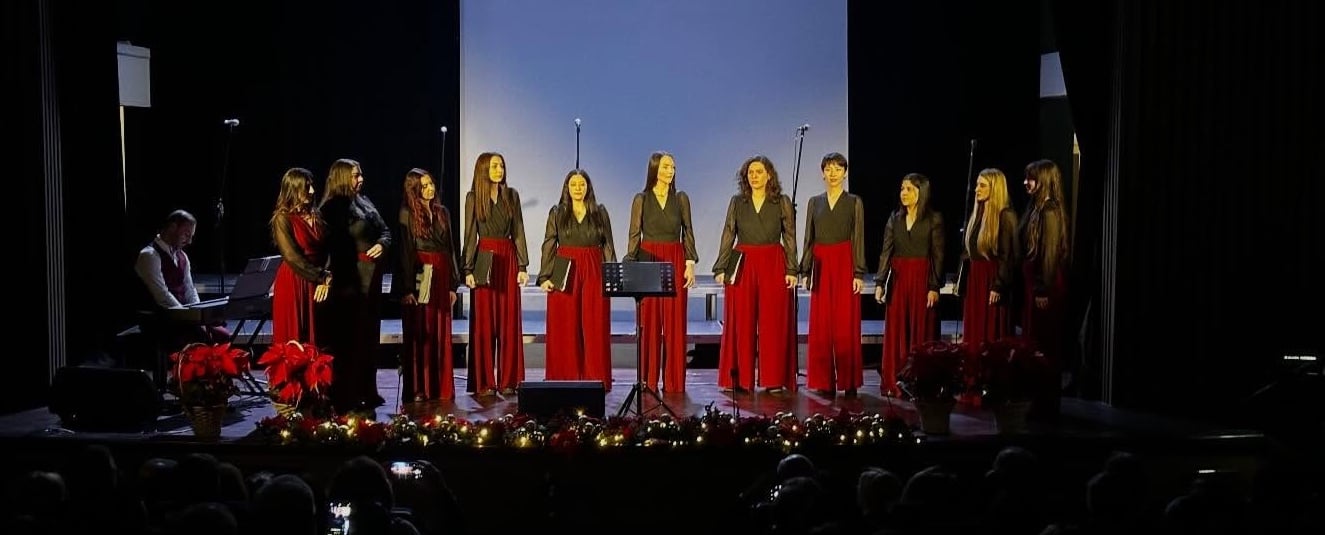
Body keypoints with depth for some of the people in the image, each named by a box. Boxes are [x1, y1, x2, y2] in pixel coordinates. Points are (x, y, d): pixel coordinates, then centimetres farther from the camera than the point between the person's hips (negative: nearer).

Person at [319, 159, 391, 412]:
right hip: (350, 277, -8)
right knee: (350, 337, -4)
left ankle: (367, 392, 23)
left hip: (372, 276, 8)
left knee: (370, 334, 13)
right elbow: (335, 246, -17)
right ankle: (347, 398, 2)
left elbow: (385, 230, 18)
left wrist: (382, 244, -5)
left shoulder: (363, 201, 15)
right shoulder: (334, 207, -8)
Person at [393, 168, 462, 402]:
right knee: (418, 334, -1)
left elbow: (450, 249, 13)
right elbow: (404, 252, -7)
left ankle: (441, 387, 12)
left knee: (441, 335, 6)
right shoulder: (407, 214, -3)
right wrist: (407, 288, -14)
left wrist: (452, 284, 9)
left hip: (441, 277, 5)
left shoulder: (442, 213, 12)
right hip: (419, 277, -5)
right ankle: (417, 389, 4)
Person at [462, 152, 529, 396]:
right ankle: (485, 382, 4)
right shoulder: (473, 197, 3)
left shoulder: (511, 195, 9)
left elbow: (518, 232, 7)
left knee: (509, 321, 2)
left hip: (508, 259, 2)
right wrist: (468, 269, -7)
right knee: (484, 321, -1)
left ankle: (508, 380, 8)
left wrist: (523, 266, 1)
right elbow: (470, 235, 1)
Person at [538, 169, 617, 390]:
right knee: (565, 328, 1)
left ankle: (594, 378, 7)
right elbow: (548, 246, 3)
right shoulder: (557, 213, 6)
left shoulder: (600, 212, 8)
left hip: (593, 273, 0)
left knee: (594, 327, 0)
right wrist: (545, 277, -6)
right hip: (564, 274, 0)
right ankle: (565, 378, 8)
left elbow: (608, 246, 7)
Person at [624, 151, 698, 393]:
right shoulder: (641, 199, 3)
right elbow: (634, 235, 2)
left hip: (675, 262, 1)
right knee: (649, 321, 0)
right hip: (649, 261, -1)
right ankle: (648, 380, 7)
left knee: (675, 322, 0)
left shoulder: (681, 198, 7)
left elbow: (688, 233, 7)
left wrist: (690, 264, -2)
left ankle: (674, 380, 6)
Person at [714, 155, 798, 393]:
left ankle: (773, 379, 5)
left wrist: (791, 270, -4)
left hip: (773, 266, -1)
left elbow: (790, 238, 3)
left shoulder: (783, 202, 4)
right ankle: (740, 378, 8)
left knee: (773, 322, -1)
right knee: (741, 322, 2)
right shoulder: (737, 202, 8)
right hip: (742, 266, 1)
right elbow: (728, 236, 7)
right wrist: (720, 268, 0)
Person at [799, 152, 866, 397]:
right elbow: (809, 239, 11)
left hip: (844, 264, -3)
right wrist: (805, 271, 5)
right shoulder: (814, 202, 12)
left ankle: (849, 381, 4)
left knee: (846, 325, -3)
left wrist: (859, 273, -7)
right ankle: (824, 381, 7)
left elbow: (858, 239, 0)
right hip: (821, 266, 3)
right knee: (821, 325, 1)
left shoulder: (854, 202, 4)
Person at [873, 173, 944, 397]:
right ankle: (894, 383, 9)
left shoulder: (933, 219, -2)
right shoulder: (894, 219, 9)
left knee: (921, 331, 0)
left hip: (922, 279, -4)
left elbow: (938, 256, -5)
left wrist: (934, 287, -11)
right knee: (895, 332, 4)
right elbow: (886, 253, 6)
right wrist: (879, 283, -2)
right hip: (898, 278, 4)